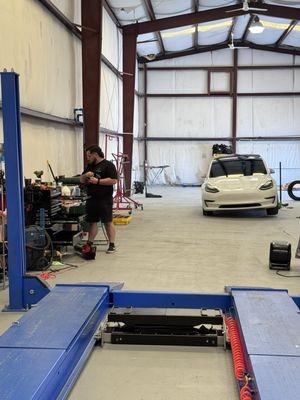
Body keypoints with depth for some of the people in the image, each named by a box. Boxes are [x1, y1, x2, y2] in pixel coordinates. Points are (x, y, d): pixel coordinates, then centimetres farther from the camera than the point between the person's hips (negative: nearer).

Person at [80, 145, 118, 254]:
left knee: (108, 222, -2)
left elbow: (113, 180, -16)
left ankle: (112, 245, 4)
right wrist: (85, 175, -2)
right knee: (92, 222, 11)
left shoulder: (108, 165, -6)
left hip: (105, 199, -7)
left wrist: (98, 181, -17)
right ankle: (89, 244, 17)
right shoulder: (89, 166, 18)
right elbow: (81, 180, 21)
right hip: (91, 199, 7)